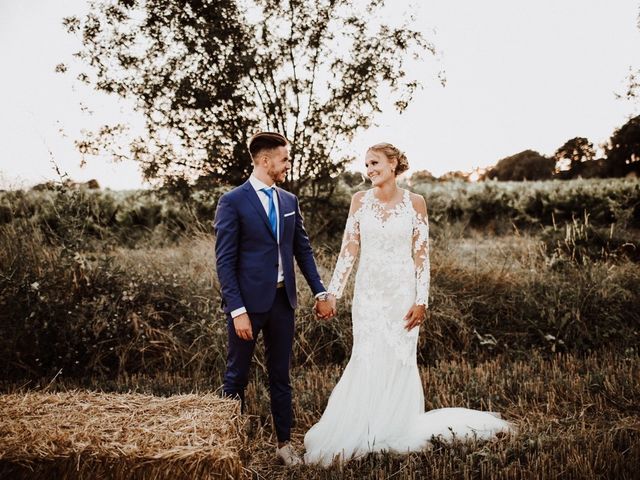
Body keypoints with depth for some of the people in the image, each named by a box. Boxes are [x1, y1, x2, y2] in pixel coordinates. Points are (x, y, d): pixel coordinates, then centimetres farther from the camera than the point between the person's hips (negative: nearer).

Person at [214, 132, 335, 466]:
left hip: (282, 300, 5)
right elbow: (224, 261, -12)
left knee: (280, 376, 14)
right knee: (237, 377, 8)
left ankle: (284, 444, 25)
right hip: (248, 301, -5)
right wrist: (237, 310, -17)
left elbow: (303, 250, 14)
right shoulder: (233, 202, -9)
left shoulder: (289, 201, 9)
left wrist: (320, 292, 7)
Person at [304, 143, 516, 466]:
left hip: (401, 294, -2)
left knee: (399, 363, 7)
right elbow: (348, 249, 1)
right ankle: (363, 433, 20)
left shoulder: (414, 203, -4)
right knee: (367, 363, 4)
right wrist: (332, 292, -4)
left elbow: (422, 255, -4)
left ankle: (398, 430, 25)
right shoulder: (360, 201, 1)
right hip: (368, 293, 2)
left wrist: (421, 301, -9)